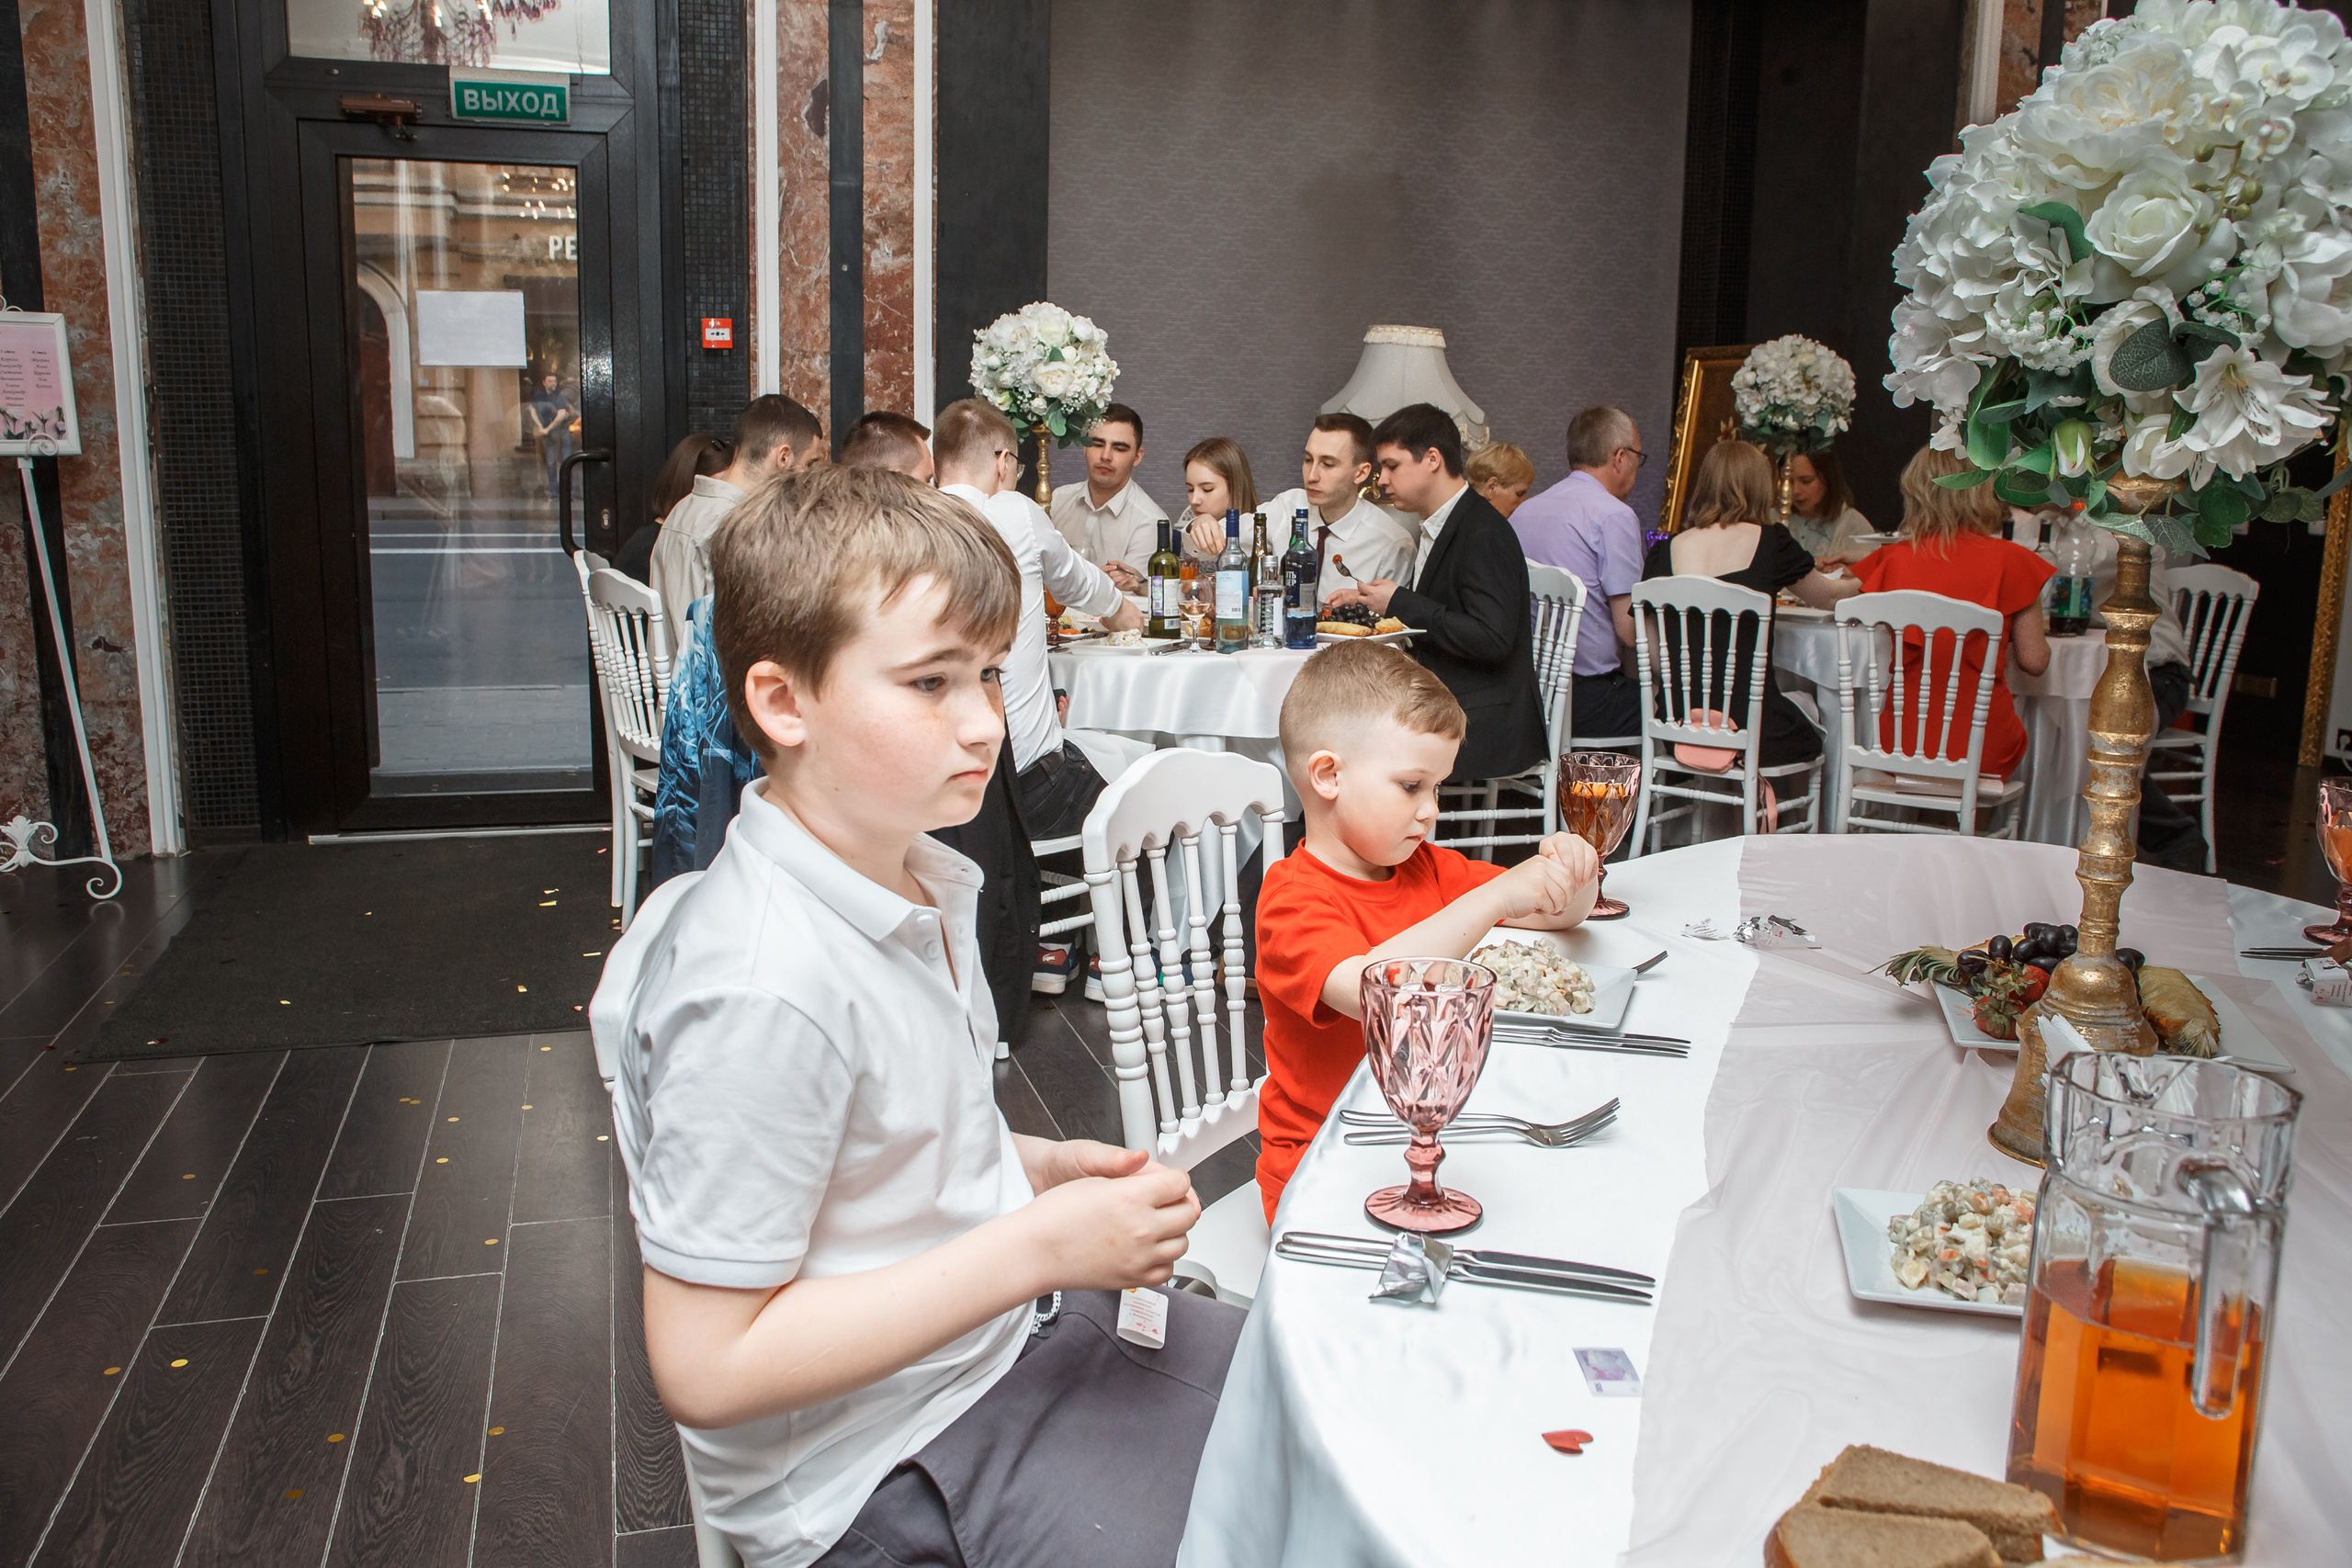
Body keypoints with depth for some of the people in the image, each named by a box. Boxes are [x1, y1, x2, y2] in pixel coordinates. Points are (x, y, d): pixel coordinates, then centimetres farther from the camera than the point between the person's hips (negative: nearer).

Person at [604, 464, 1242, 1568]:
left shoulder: (916, 881, 0)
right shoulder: (765, 991, -30)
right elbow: (705, 1367, -27)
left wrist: (1044, 1168, -3)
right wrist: (1037, 1246, -26)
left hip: (1001, 1330, 9)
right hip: (885, 1469, -9)